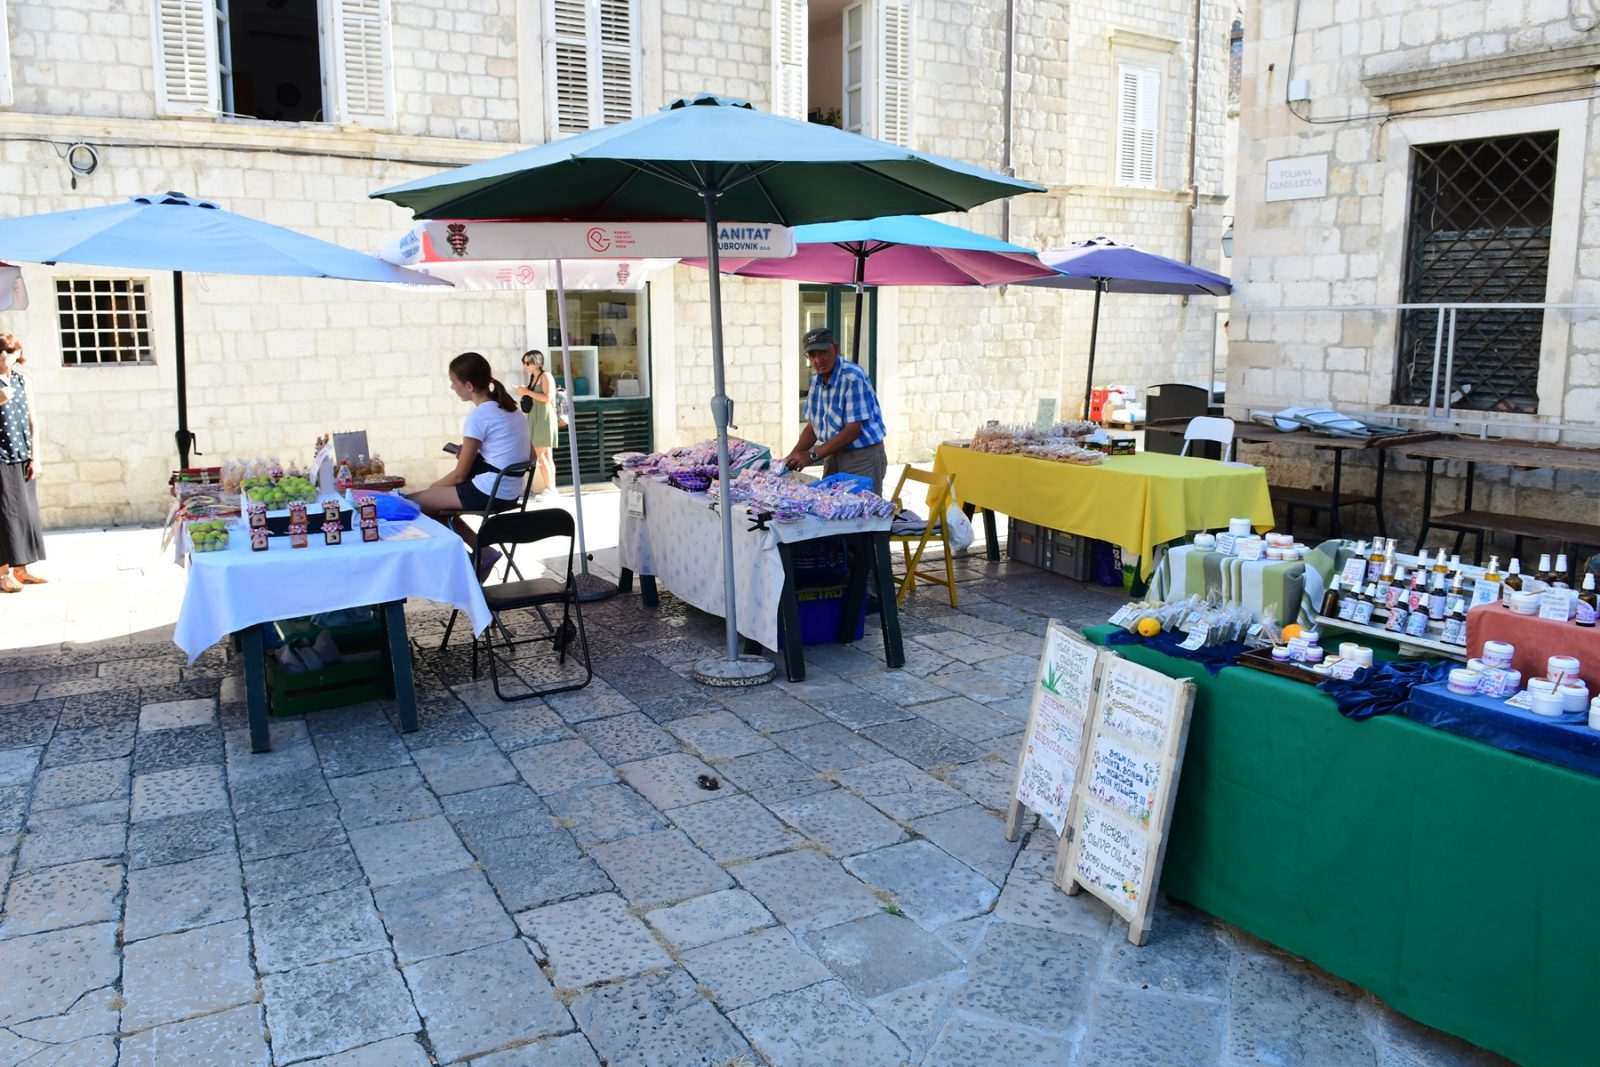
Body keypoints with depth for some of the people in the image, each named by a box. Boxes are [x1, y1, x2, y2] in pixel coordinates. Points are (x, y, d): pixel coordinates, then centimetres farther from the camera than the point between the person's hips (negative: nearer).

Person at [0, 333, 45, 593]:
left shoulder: (21, 381, 9)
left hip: (23, 457, 5)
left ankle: (21, 569, 15)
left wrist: (34, 458, 4)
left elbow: (31, 420, 9)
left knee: (26, 511, 6)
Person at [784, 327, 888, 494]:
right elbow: (813, 425, 10)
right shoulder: (816, 379, 5)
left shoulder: (852, 377, -19)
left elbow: (853, 430, -23)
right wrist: (793, 457, -4)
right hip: (834, 456, 7)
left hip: (863, 457, -7)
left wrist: (812, 455, -22)